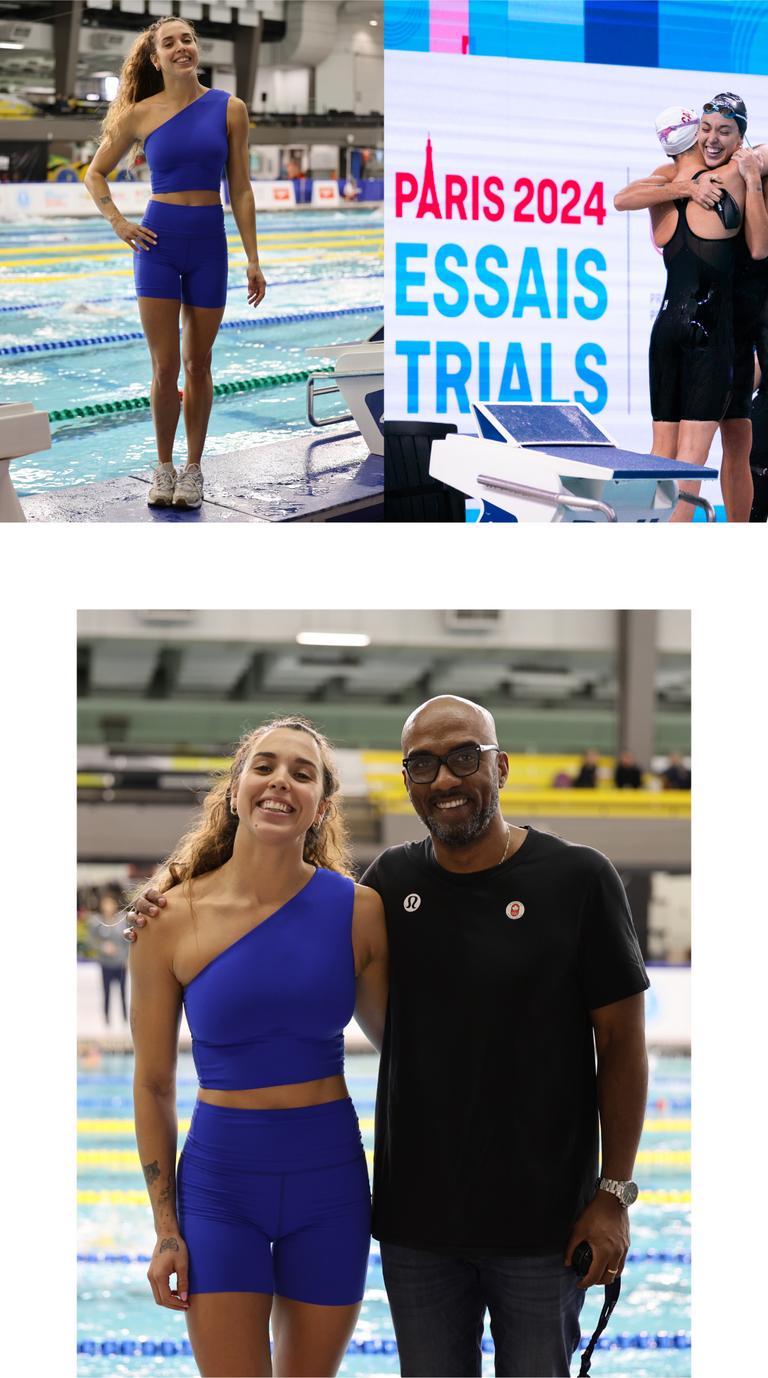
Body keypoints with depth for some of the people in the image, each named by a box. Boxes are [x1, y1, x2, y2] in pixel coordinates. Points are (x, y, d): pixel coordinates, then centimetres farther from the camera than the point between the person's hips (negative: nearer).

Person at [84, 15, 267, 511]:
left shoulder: (229, 110, 1)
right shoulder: (141, 114, -1)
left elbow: (240, 189, 3)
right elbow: (96, 174, 12)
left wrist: (253, 260, 1)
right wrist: (118, 223, -1)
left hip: (209, 246, 1)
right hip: (159, 243, -1)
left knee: (198, 364, 7)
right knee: (165, 368, -1)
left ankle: (193, 469, 16)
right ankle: (164, 468, 12)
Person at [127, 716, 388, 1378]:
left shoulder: (358, 912, -4)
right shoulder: (172, 921, -7)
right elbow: (153, 1085, 1)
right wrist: (166, 1230, 0)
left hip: (329, 1180, 1)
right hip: (218, 1181, -1)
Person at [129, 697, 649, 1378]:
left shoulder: (577, 879, -8)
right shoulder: (393, 880, 3)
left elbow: (623, 1045, -6)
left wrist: (614, 1194, -9)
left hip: (541, 1219, -3)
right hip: (416, 1219, 3)